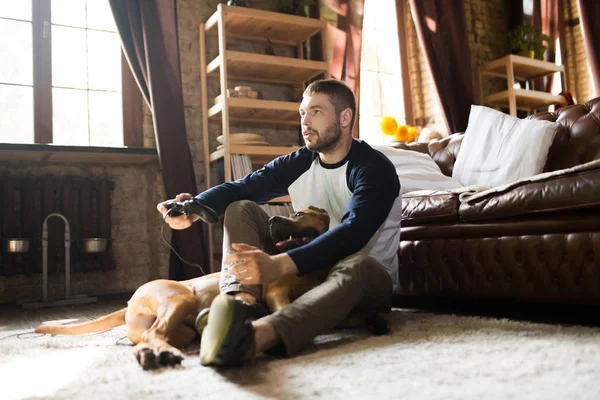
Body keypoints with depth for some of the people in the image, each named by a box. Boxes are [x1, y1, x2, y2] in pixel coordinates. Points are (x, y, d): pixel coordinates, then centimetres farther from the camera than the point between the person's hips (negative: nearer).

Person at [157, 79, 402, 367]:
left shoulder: (374, 168, -14)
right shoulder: (298, 164, 4)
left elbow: (353, 233, -31)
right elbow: (238, 189, -5)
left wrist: (280, 264, -46)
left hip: (365, 279, -5)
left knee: (357, 266, -41)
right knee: (241, 209, -8)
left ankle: (252, 336, -64)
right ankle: (243, 303, -35)